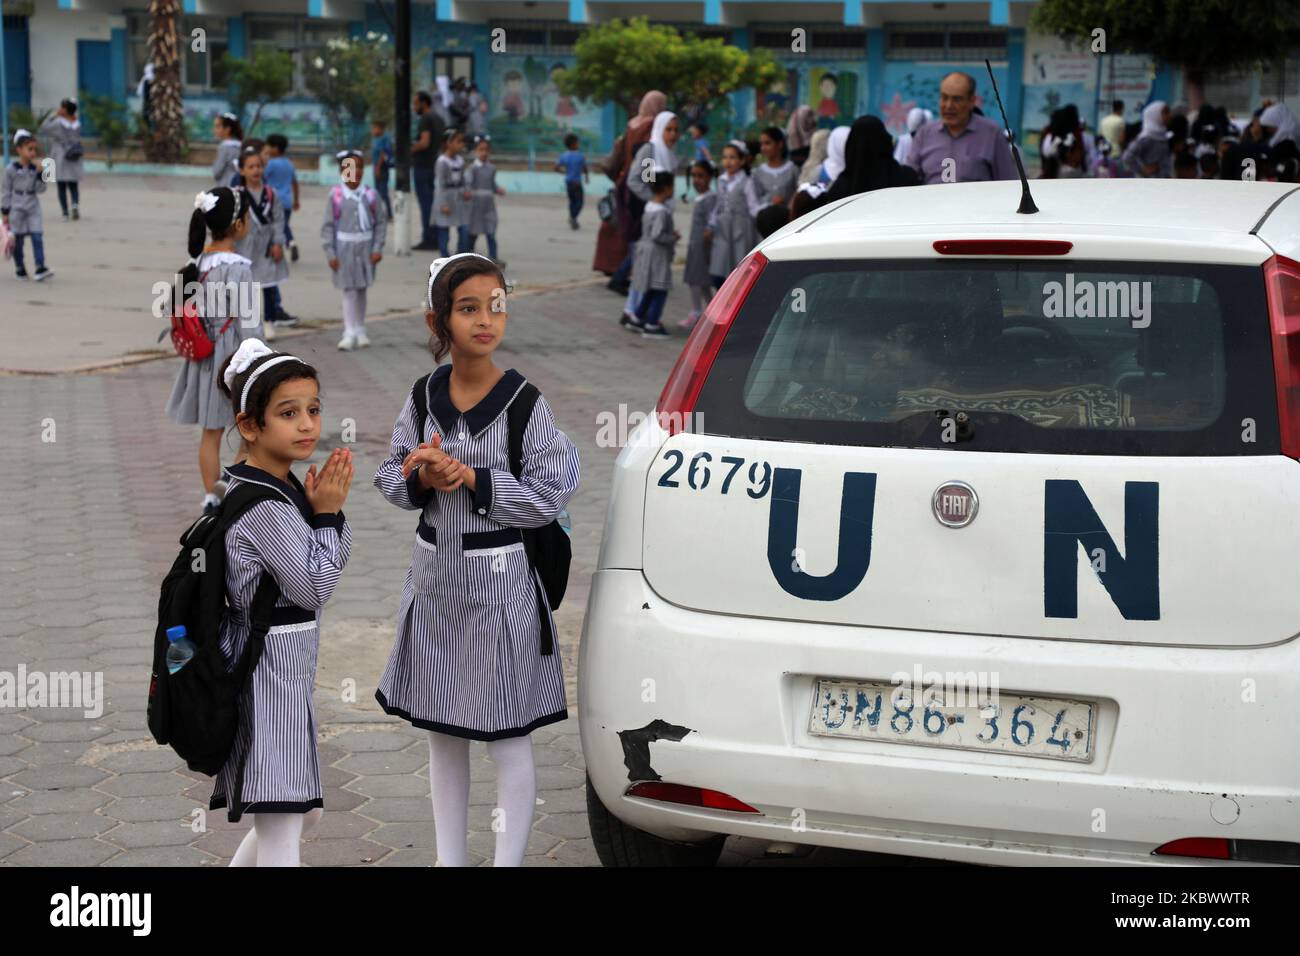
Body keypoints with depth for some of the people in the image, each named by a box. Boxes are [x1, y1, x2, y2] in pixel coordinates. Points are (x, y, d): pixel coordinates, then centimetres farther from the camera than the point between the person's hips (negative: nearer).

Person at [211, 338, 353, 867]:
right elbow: (314, 589, -15)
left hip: (291, 669, 10)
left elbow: (335, 562, 12)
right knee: (281, 827, -3)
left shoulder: (285, 487, 8)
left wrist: (328, 510, -4)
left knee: (305, 812, 20)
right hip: (268, 669, -10)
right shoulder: (260, 504, -20)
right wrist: (326, 513, -8)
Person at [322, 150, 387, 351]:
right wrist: (330, 253, -6)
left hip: (365, 247, 2)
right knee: (349, 290, -4)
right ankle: (350, 333, -4)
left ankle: (360, 330, 23)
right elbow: (328, 226, -3)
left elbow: (381, 222, 3)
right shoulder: (336, 196, -7)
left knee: (361, 289, 12)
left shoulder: (370, 195, -2)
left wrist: (377, 248, -3)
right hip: (344, 247, -2)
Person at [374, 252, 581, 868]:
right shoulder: (424, 396, 1)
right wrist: (421, 479, -13)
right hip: (435, 572, 5)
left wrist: (471, 480, -20)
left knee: (507, 740, 2)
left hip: (499, 579, -5)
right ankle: (449, 859, 29)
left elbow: (551, 494, -13)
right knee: (442, 732, 15)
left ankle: (508, 861, 14)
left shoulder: (522, 402, -12)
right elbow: (390, 476, 8)